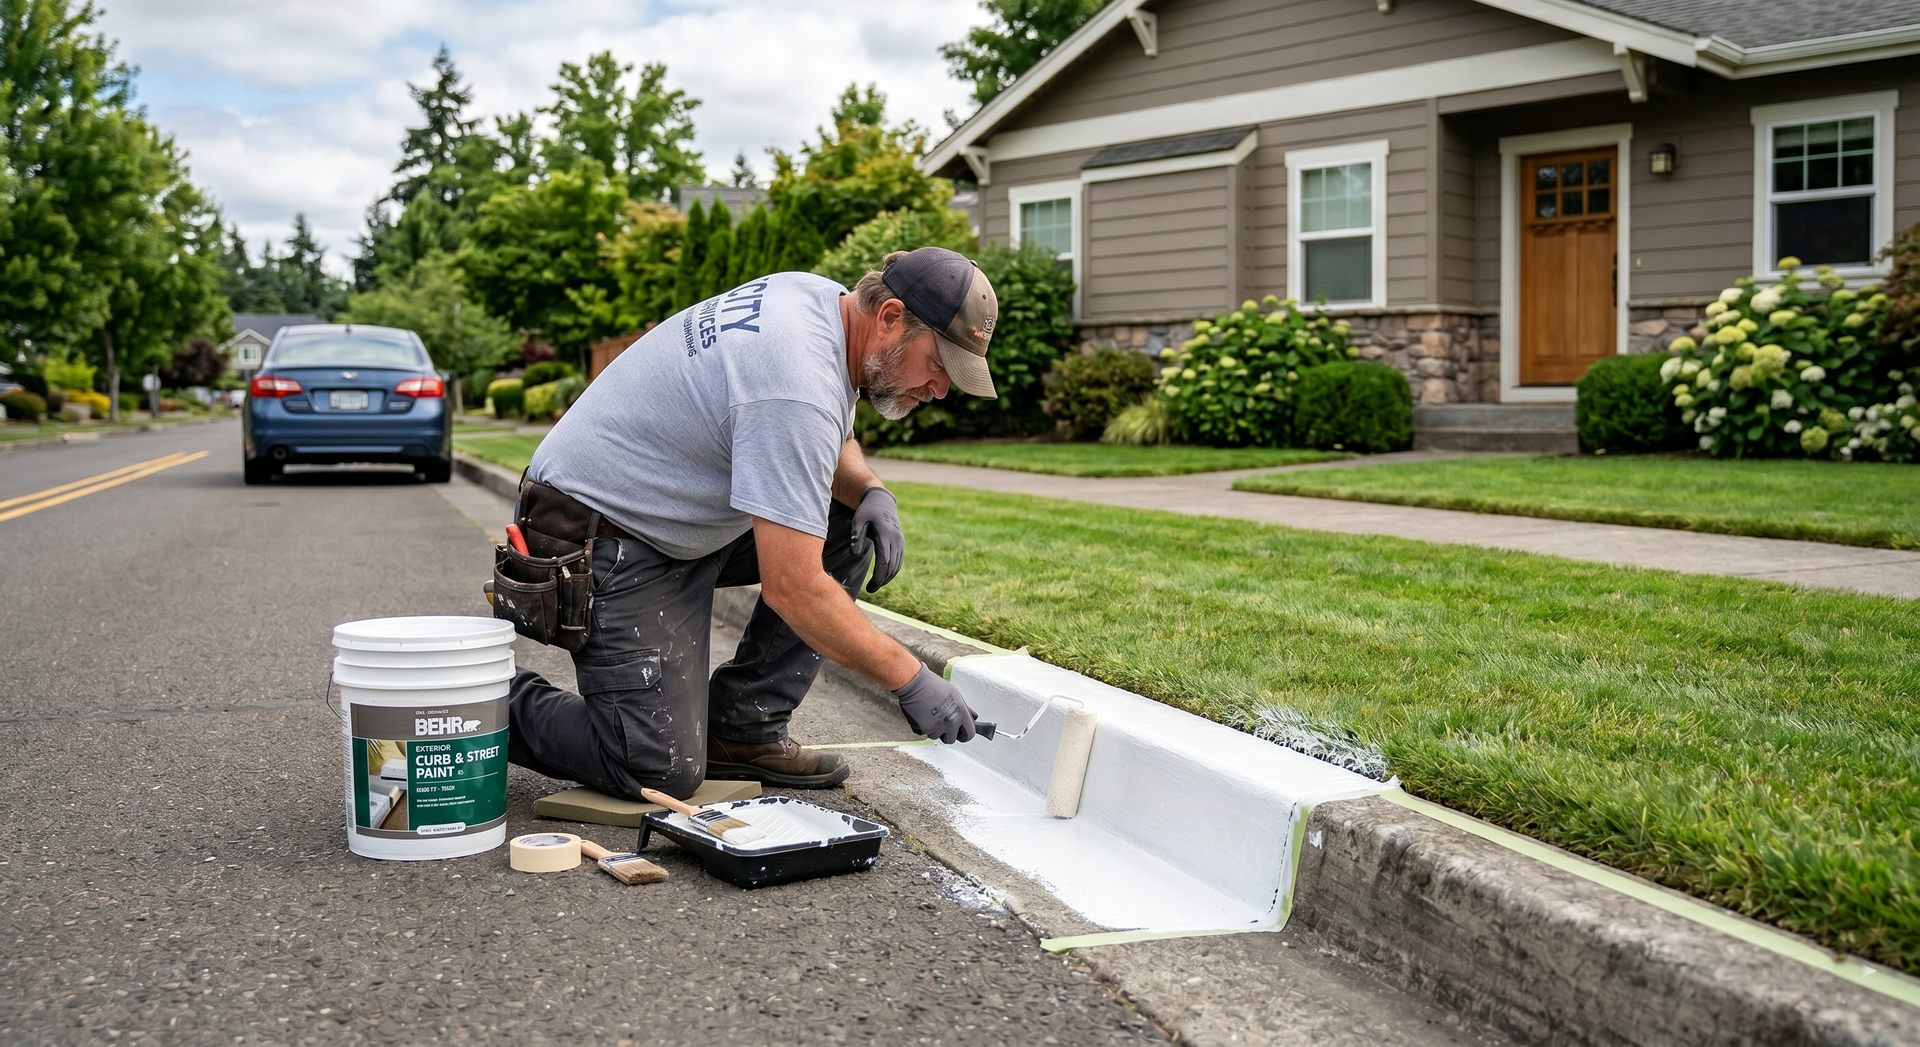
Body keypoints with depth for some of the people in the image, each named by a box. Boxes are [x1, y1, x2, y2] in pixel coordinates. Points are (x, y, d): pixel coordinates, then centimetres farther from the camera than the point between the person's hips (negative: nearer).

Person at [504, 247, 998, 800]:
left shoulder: (824, 298, 0)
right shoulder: (797, 389, -30)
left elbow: (830, 447, 19)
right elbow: (792, 588, -31)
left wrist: (871, 490, -3)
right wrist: (910, 680, -24)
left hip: (675, 515, 10)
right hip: (602, 540, -10)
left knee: (848, 532, 1)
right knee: (663, 774, -14)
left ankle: (741, 729, 6)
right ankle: (501, 703, 10)